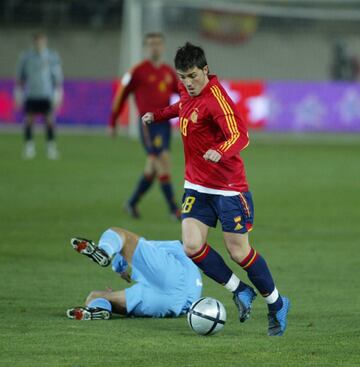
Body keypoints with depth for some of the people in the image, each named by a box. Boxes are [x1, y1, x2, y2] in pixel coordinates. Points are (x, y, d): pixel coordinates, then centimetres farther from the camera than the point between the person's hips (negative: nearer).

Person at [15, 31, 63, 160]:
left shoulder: (52, 57, 3)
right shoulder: (25, 56, 6)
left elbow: (58, 77, 6)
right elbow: (19, 77, 12)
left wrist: (57, 96, 1)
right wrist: (18, 95, 9)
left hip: (47, 96, -1)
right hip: (30, 95, 1)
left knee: (49, 120, -6)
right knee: (29, 120, -3)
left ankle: (51, 148, 2)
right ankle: (29, 147, 6)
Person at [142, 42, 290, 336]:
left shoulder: (216, 99, -23)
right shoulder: (188, 92, 3)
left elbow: (240, 136, -35)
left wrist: (220, 153, -52)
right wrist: (159, 115, 27)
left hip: (228, 188, -7)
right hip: (197, 186, 7)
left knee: (239, 251, -1)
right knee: (192, 246, -8)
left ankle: (276, 304, 21)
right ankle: (240, 291, 12)